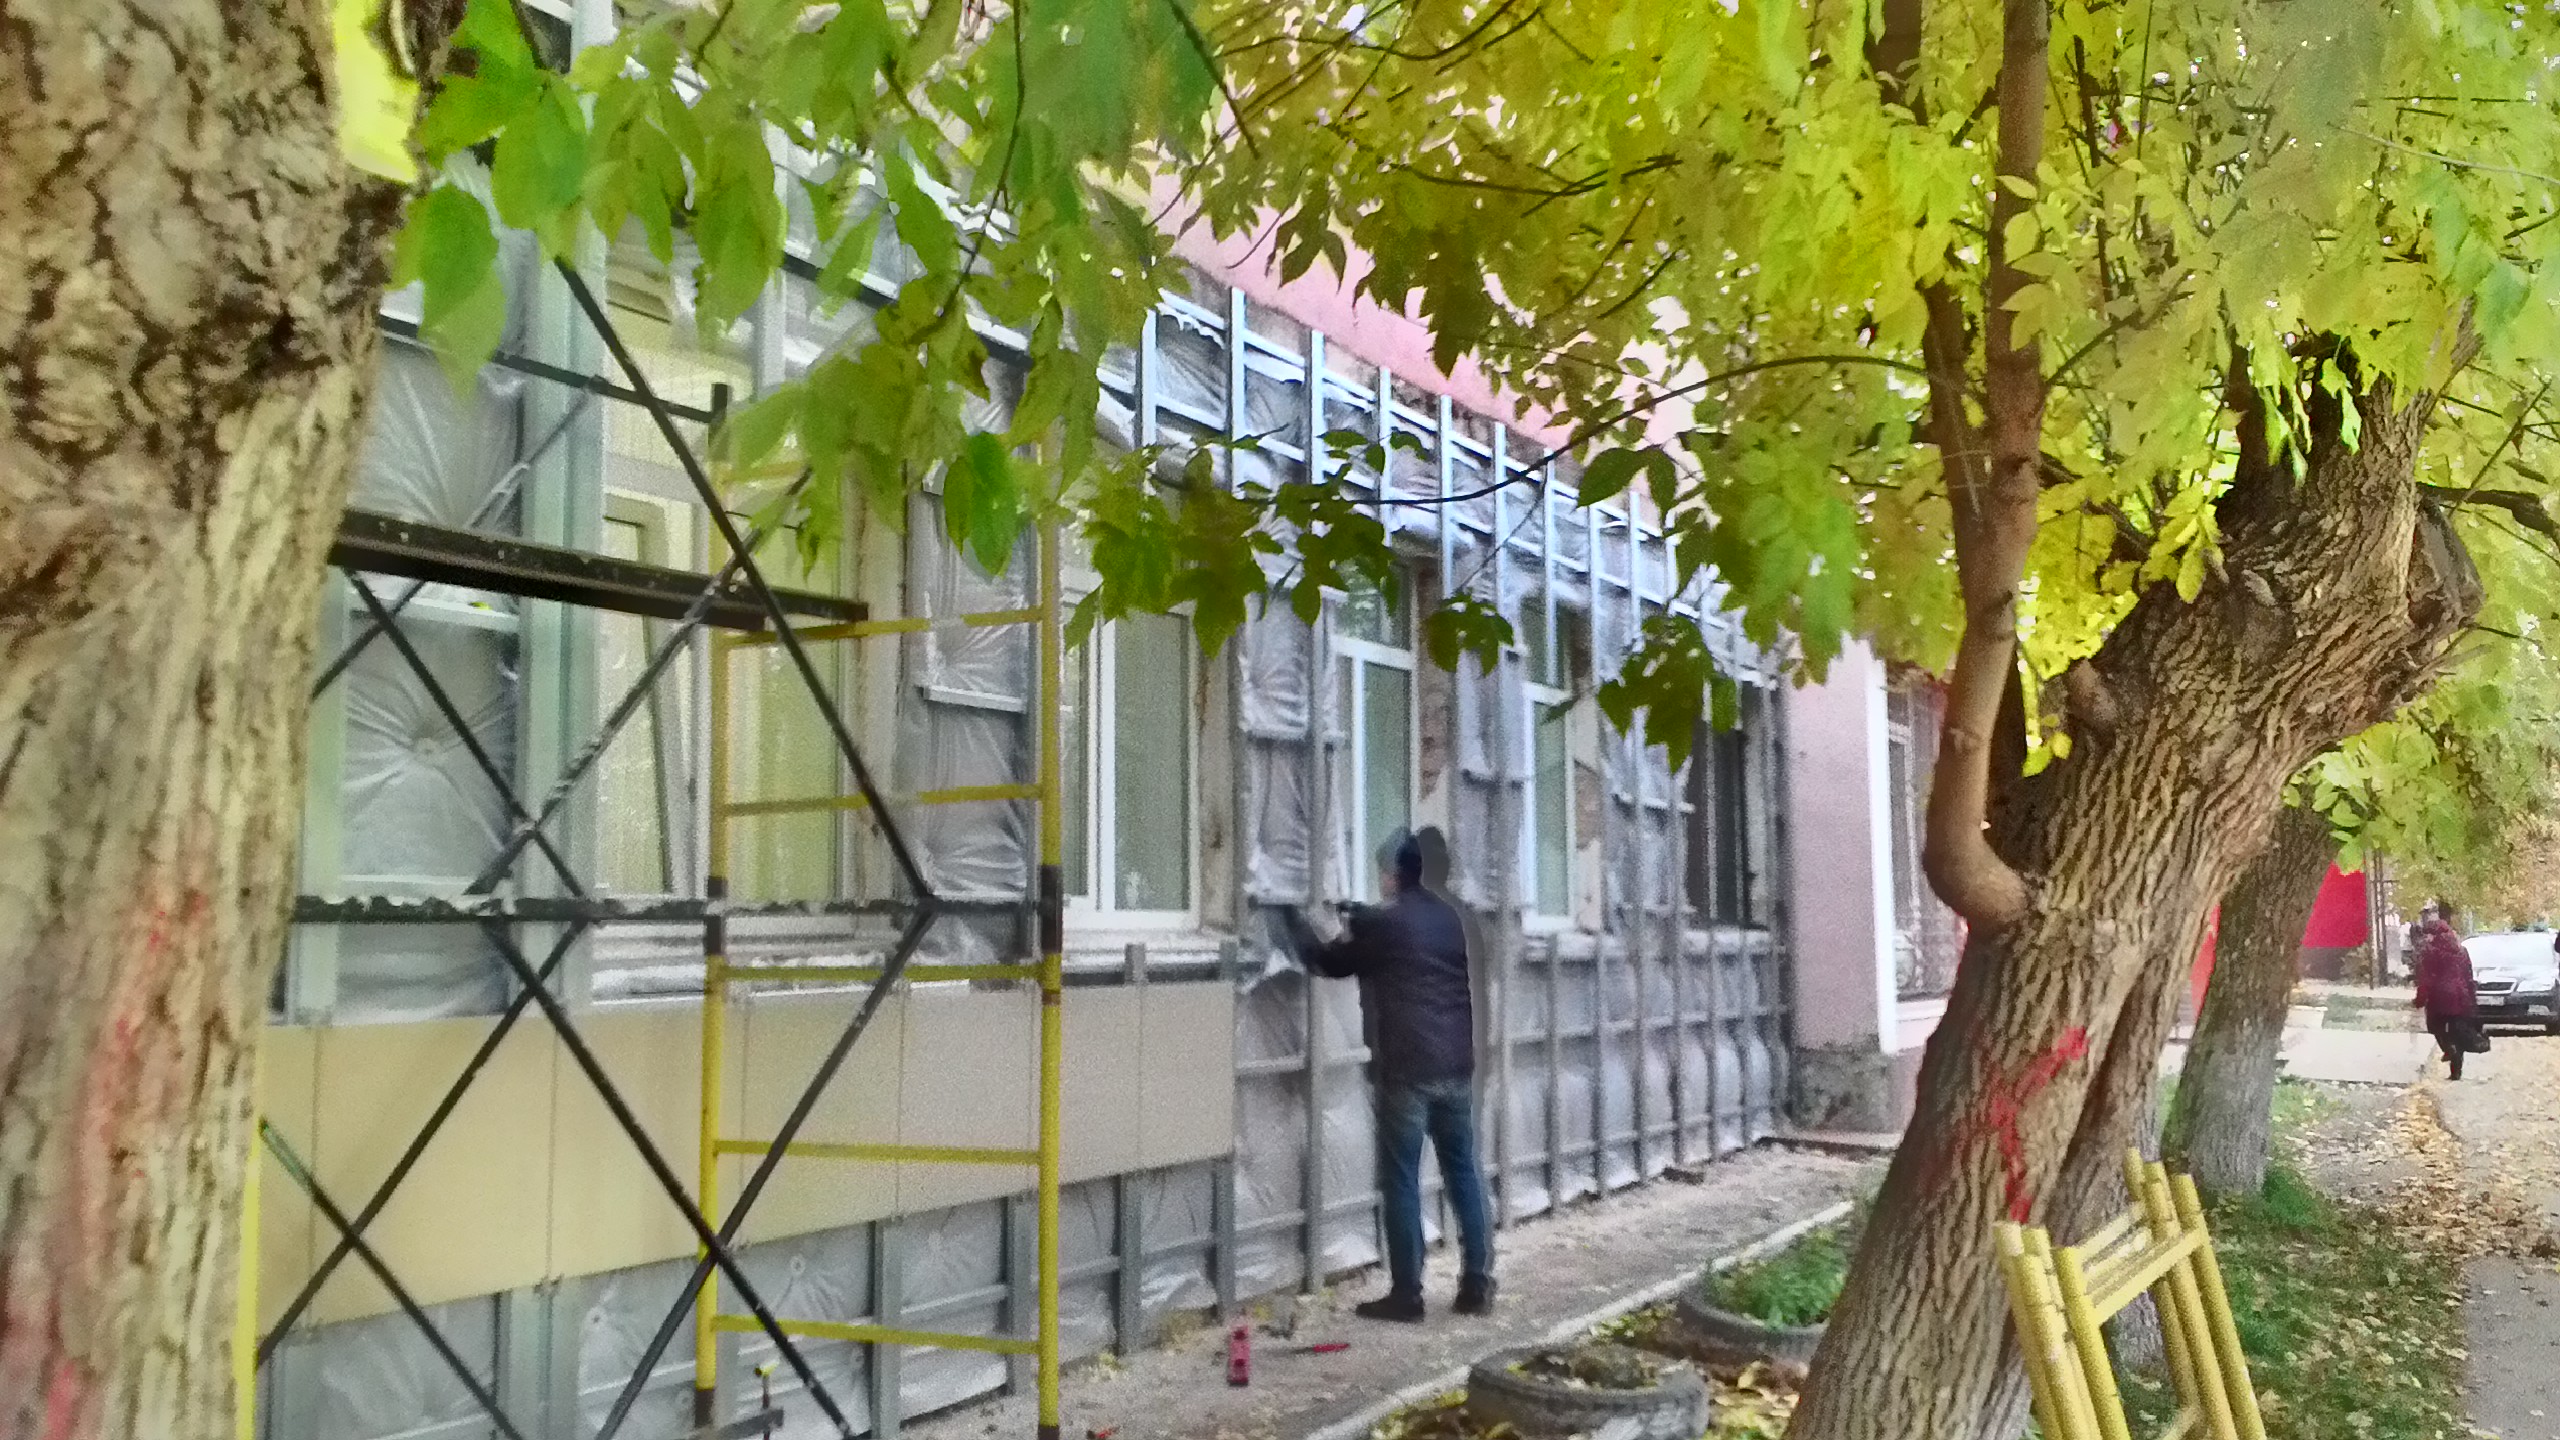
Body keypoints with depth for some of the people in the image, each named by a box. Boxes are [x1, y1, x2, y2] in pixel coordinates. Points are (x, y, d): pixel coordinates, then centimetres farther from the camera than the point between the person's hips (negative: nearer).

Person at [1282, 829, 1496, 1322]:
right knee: (1464, 1174, 12)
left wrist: (1295, 918, 22)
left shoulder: (1380, 922, -8)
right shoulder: (1449, 917, 11)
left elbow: (1328, 962, 5)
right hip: (1456, 1067, 6)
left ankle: (1406, 1294, 4)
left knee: (1402, 1182, 1)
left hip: (1407, 1070, -6)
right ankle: (1477, 1284, 14)